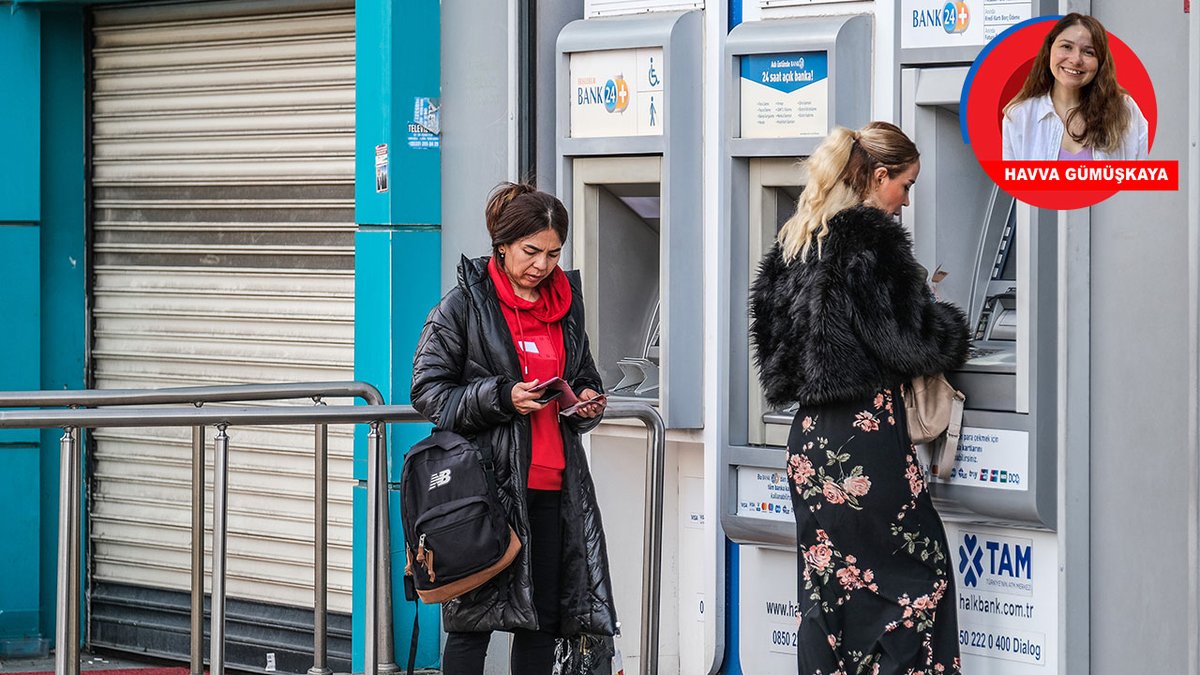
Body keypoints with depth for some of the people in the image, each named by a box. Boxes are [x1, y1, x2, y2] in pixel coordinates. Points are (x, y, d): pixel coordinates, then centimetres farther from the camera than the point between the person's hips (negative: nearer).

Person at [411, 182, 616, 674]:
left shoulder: (567, 304, 15)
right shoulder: (464, 305, -2)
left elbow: (583, 379, 27)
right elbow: (429, 391, -5)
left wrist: (588, 403, 4)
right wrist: (501, 397, -17)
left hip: (552, 483, 5)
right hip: (487, 481, -5)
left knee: (544, 618, 6)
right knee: (474, 620, -3)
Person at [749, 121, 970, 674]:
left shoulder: (795, 241, 14)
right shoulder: (872, 239, -12)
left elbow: (772, 333, 19)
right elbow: (909, 337, -13)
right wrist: (953, 330, 6)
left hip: (810, 436, 9)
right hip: (865, 430, -8)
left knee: (825, 581, 9)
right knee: (918, 572, -1)